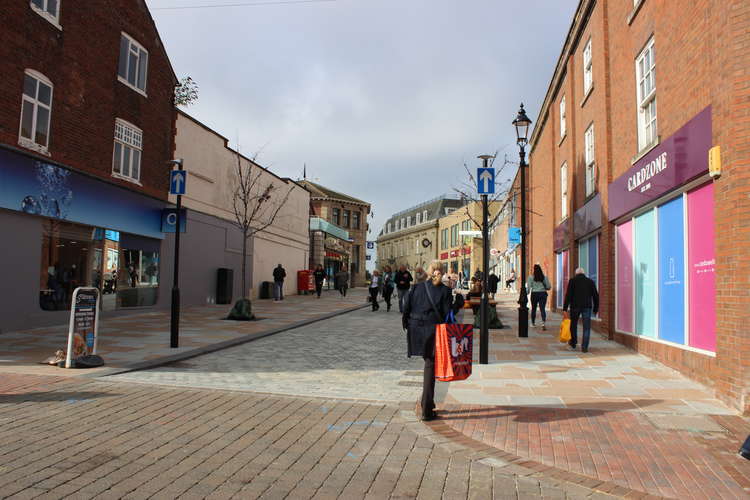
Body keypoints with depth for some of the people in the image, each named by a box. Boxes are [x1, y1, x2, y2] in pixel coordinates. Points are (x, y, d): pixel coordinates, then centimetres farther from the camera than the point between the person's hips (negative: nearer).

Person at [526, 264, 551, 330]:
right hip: (543, 294, 1)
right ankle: (543, 323, -23)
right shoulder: (544, 277, 2)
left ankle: (533, 323, 28)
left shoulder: (531, 277, -5)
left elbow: (528, 287, -8)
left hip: (534, 294, -1)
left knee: (533, 309, 15)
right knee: (542, 309, -3)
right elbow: (549, 287, 5)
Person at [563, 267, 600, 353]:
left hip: (575, 306, -1)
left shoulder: (572, 280, 4)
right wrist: (595, 309, 17)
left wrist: (565, 308, -6)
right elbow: (596, 296, 11)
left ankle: (573, 344, 23)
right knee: (586, 327, 3)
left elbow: (568, 295, -5)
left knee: (573, 325, 15)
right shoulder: (590, 281, 11)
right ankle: (584, 347, -2)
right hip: (587, 307, 1)